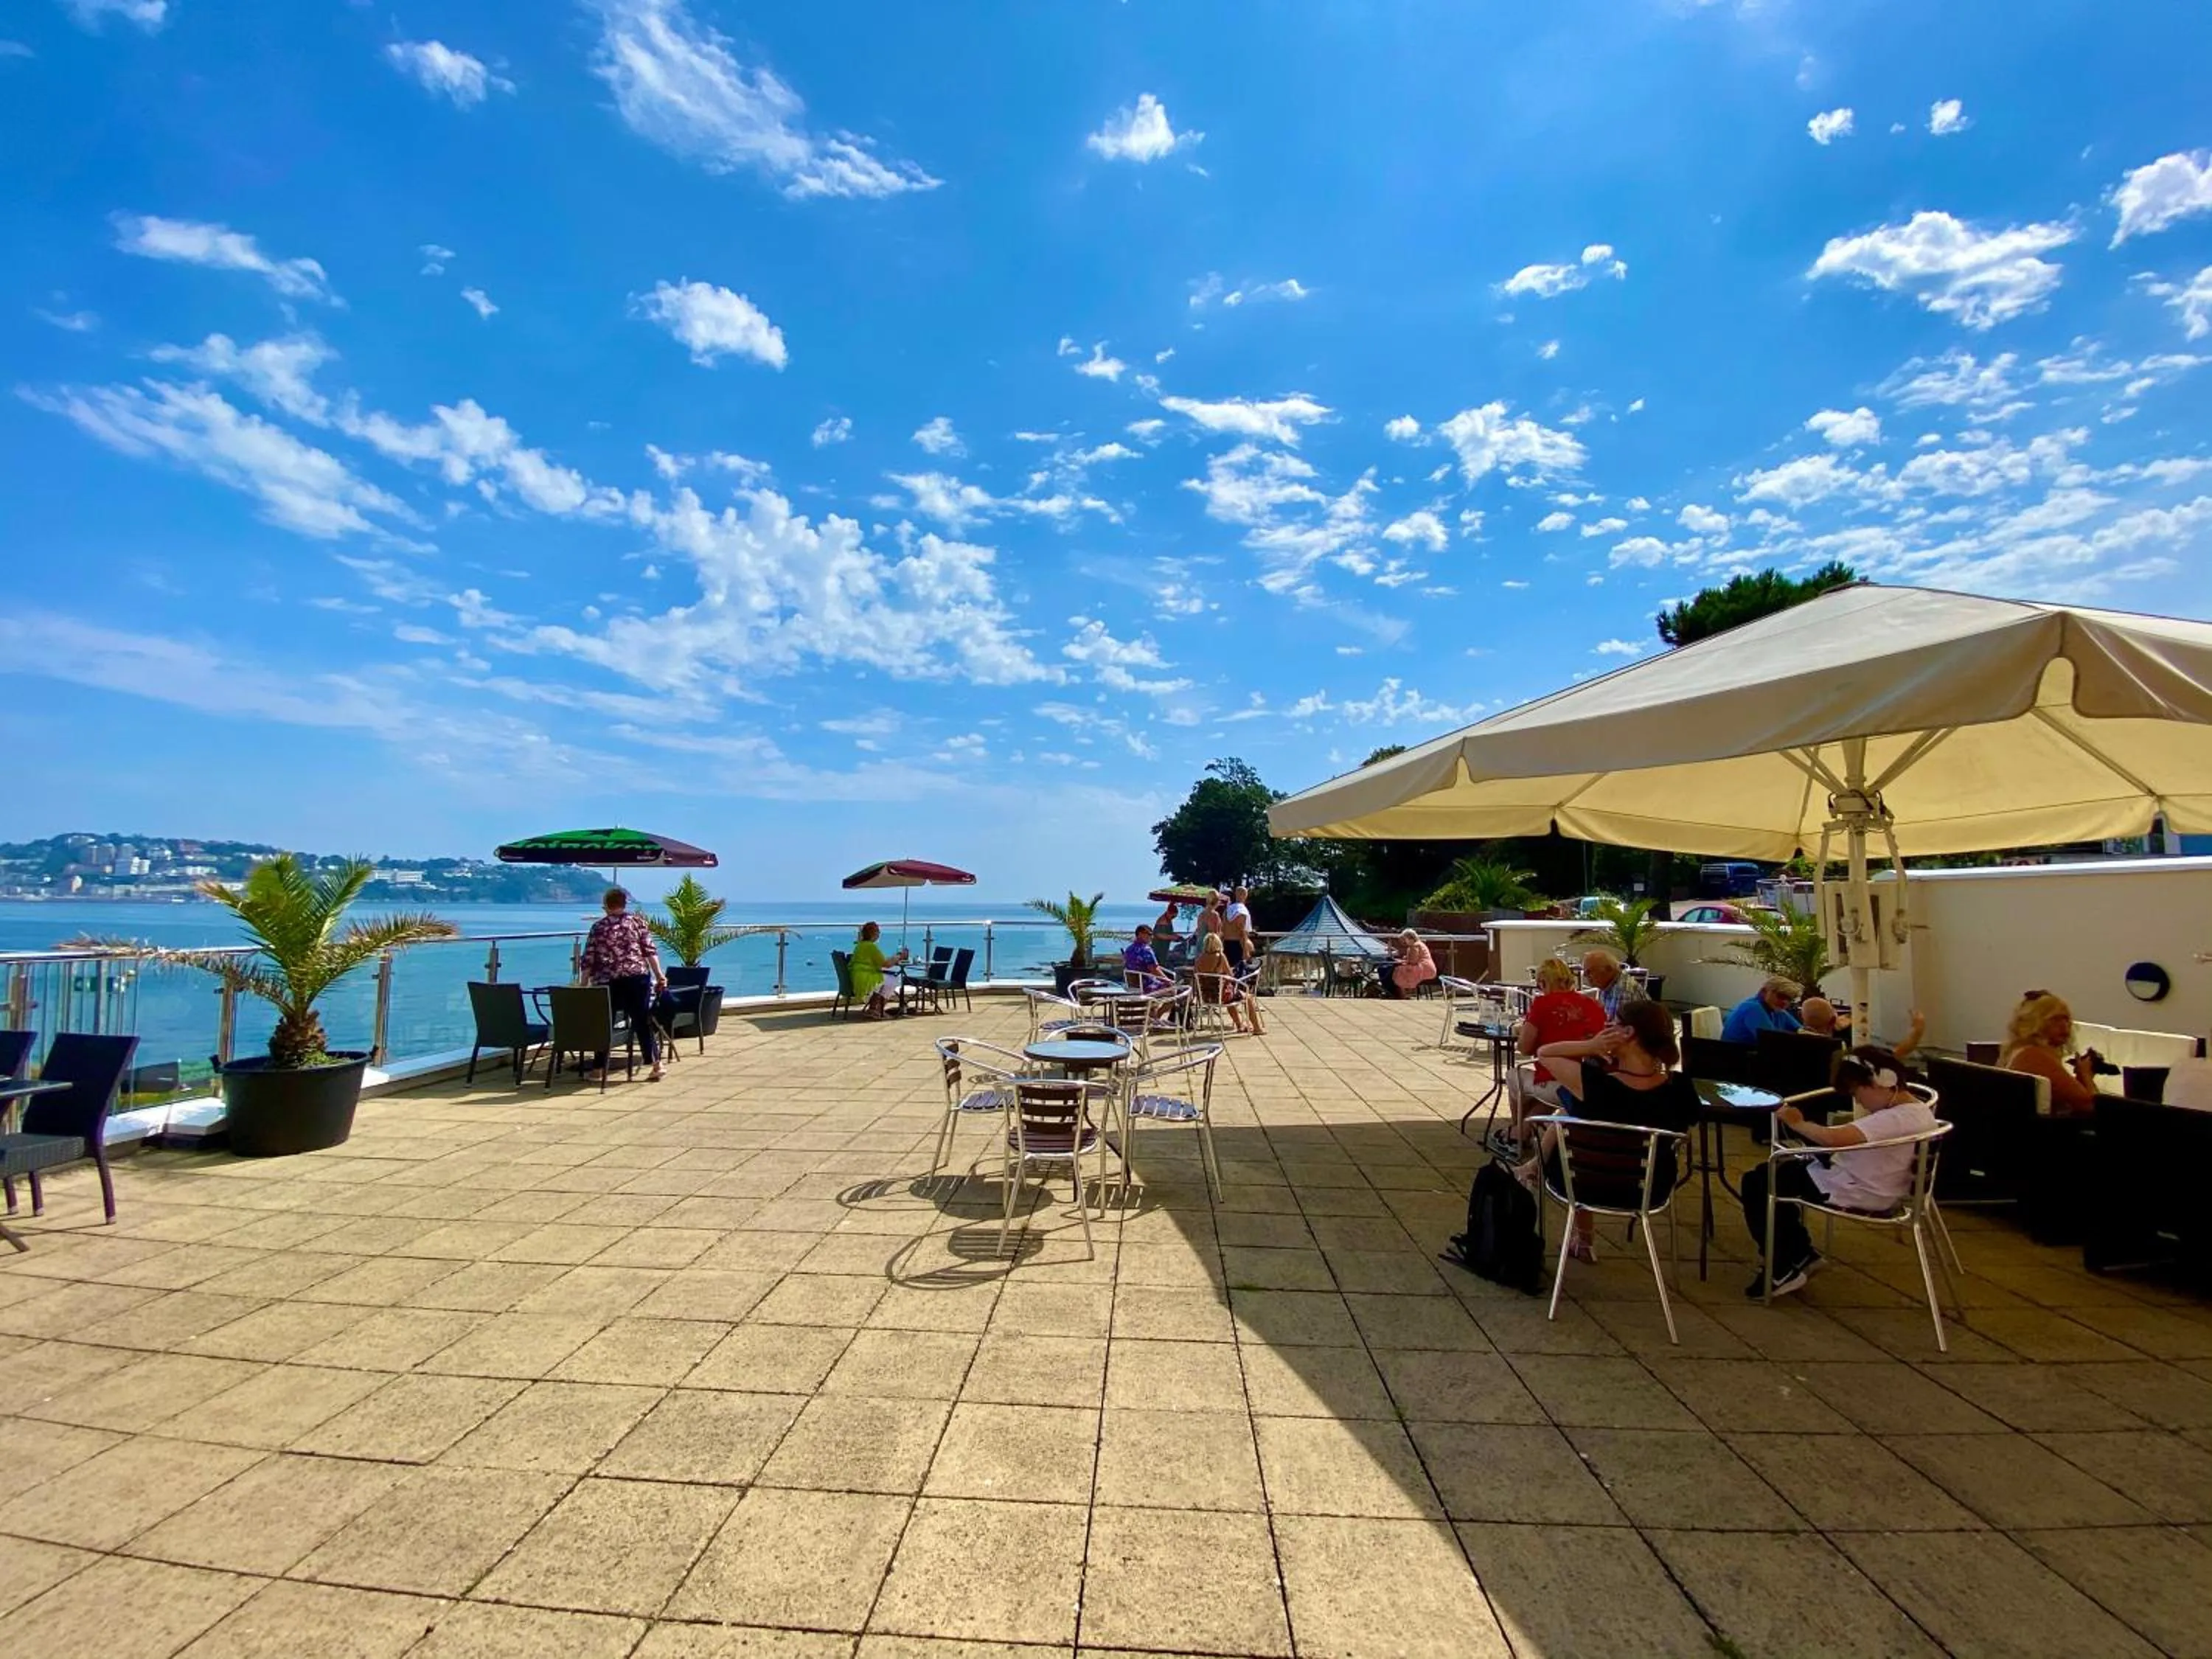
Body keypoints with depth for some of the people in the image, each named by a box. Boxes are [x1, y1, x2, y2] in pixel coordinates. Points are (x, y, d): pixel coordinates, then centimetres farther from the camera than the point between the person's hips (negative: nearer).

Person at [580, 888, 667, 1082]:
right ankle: (654, 1063, -4)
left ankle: (598, 1067, 18)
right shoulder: (637, 920, 5)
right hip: (637, 977, 0)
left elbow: (588, 960, 5)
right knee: (642, 1021, 2)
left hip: (608, 981, 0)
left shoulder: (598, 927, 6)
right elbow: (650, 950, -1)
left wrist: (584, 984, 14)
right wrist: (659, 975, 0)